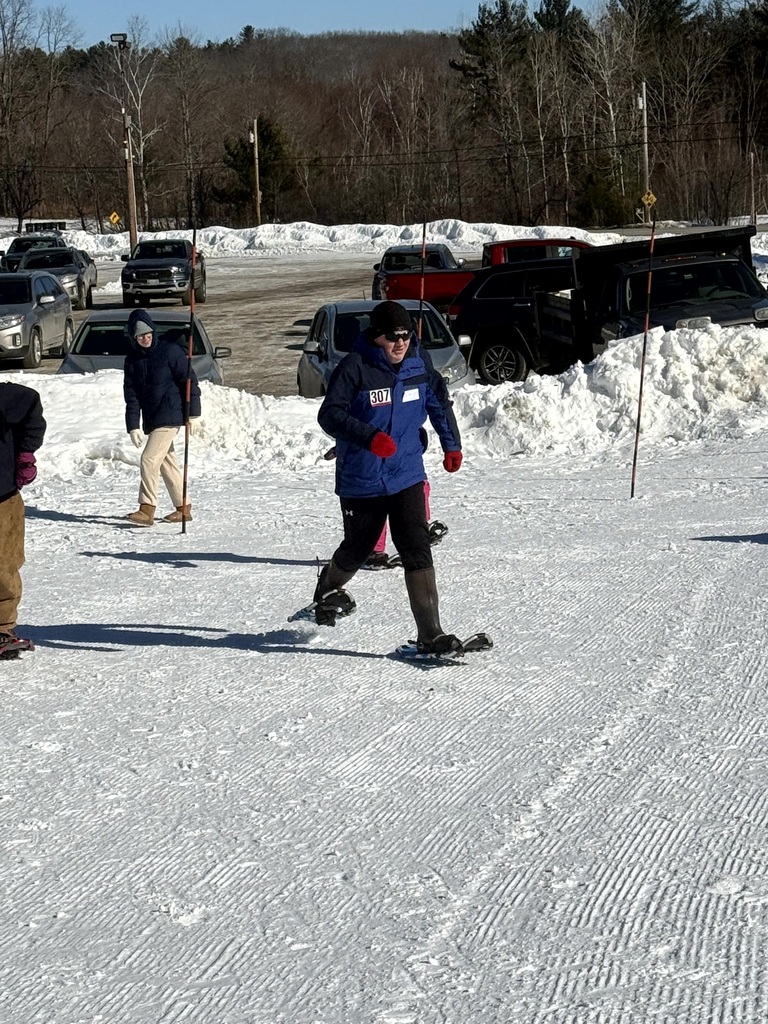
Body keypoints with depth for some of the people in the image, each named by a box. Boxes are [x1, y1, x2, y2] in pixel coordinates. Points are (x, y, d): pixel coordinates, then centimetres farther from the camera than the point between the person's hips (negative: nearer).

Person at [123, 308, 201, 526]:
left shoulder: (169, 351, -7)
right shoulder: (132, 361, 8)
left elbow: (189, 381, -5)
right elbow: (131, 396, 6)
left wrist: (193, 414, -8)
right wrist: (133, 427, -2)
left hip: (170, 416, -7)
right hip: (151, 420, 7)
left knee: (149, 460, -15)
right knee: (167, 462, 12)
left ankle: (147, 510, -16)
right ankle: (183, 508, 22)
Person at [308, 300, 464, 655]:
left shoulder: (420, 363, 2)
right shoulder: (355, 367, -14)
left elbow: (439, 403, 19)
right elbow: (329, 415, -17)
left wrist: (452, 445, 22)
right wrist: (370, 437, -30)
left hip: (407, 476, 3)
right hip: (361, 481, -3)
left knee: (417, 551, -9)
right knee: (358, 549, 14)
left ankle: (430, 634, -11)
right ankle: (329, 588, 48)